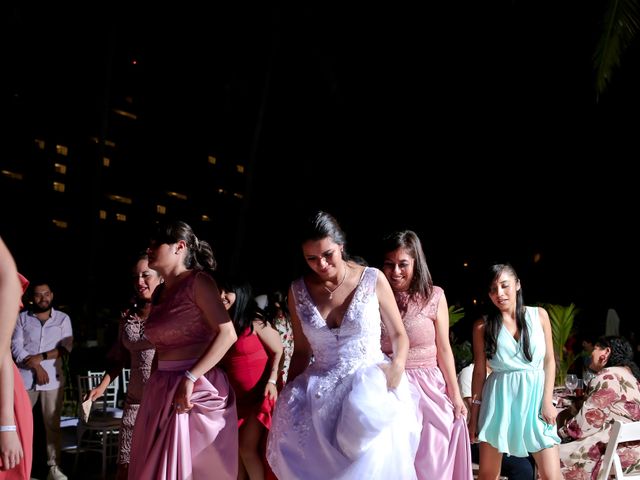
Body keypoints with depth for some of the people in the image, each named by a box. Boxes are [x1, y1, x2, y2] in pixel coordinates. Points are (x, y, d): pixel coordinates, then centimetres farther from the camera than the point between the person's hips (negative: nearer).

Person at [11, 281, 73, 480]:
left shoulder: (63, 318, 8)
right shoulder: (22, 318, 7)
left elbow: (66, 347, -2)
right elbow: (16, 348, -2)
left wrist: (41, 357, -13)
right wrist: (36, 366, -13)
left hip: (53, 378, 0)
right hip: (25, 378, 0)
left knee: (52, 424, 2)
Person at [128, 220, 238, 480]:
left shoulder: (198, 281, -7)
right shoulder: (159, 292, 15)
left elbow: (227, 334, -17)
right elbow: (161, 346, 15)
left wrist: (190, 378, -21)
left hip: (197, 389, -7)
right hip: (161, 389, 7)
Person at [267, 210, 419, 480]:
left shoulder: (373, 280, -3)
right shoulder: (298, 291, 5)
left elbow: (399, 335, 5)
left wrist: (398, 365, -14)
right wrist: (287, 396, 9)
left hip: (369, 381, -3)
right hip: (321, 389, 4)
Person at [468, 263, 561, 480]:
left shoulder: (539, 315, 5)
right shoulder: (482, 326, 1)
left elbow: (549, 360, 6)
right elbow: (479, 371, 4)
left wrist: (547, 401, -4)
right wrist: (474, 414, 4)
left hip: (535, 395, 1)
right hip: (500, 399, 0)